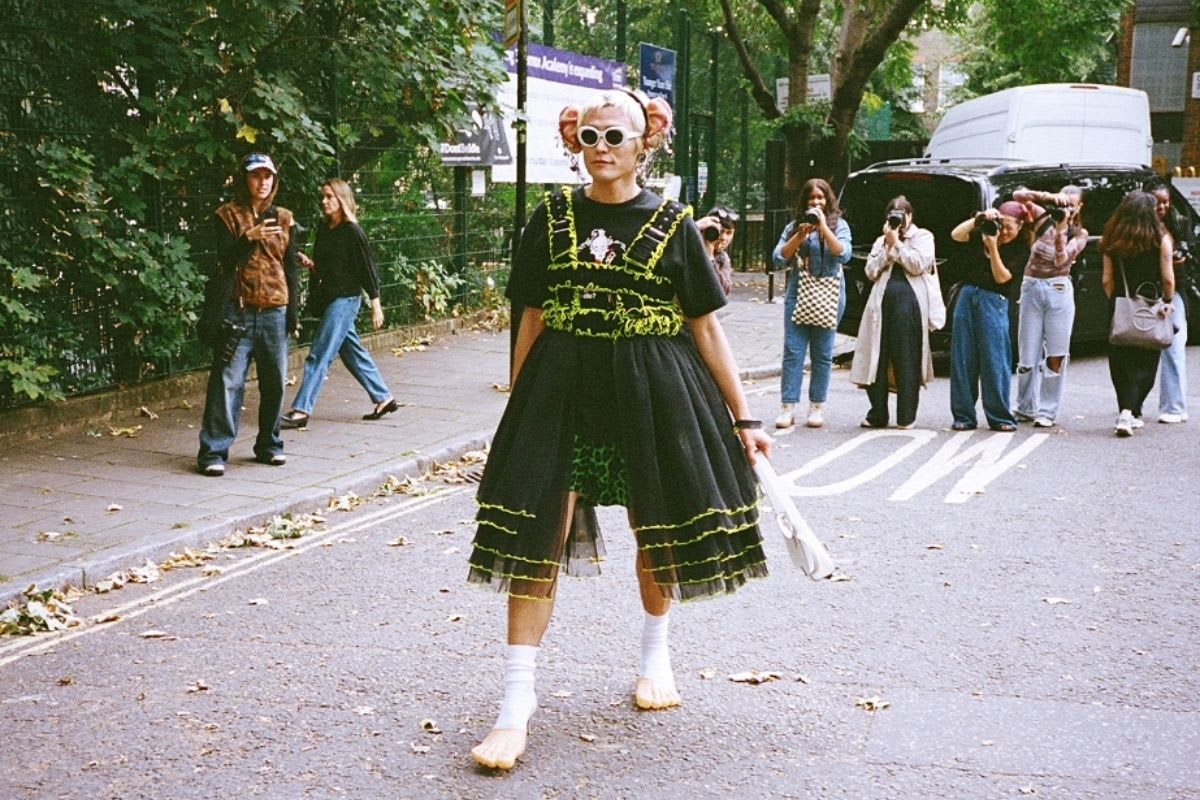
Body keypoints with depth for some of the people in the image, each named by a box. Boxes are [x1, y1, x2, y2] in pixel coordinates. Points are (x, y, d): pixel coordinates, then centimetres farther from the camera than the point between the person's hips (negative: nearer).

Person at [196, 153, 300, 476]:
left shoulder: (283, 219, 12)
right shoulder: (228, 215, 3)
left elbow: (291, 268, 13)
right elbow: (226, 260, -7)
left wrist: (293, 313, 7)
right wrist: (248, 238, -24)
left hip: (274, 312, 4)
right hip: (237, 311, -3)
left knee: (275, 382, 8)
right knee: (228, 381, -8)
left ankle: (269, 445, 22)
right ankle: (213, 452, -6)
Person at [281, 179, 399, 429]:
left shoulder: (352, 232, -12)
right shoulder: (324, 230, 10)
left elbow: (367, 268, -10)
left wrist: (376, 305, -10)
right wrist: (310, 264, -3)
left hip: (345, 298, -8)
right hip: (329, 299, 8)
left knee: (319, 355, -10)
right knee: (353, 353, 14)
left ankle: (301, 410, -10)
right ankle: (384, 398, 25)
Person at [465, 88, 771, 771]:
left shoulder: (672, 224, 1)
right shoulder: (552, 218, 5)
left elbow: (706, 327, 2)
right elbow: (533, 317, 10)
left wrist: (743, 417, -1)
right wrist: (518, 401, 10)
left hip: (650, 390, 0)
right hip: (562, 387, 1)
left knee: (657, 531, 12)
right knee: (537, 537, -6)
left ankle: (656, 652, 39)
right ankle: (518, 702, -1)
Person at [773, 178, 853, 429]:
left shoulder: (838, 225, 6)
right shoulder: (794, 226, 11)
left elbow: (843, 255, -9)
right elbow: (779, 258, 1)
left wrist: (823, 227, -12)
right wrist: (801, 235, -9)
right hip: (798, 294, 1)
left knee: (822, 354, 2)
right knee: (793, 351, -5)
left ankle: (816, 407, 9)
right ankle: (788, 408, -5)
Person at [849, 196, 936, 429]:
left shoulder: (922, 237, 11)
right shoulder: (881, 241, 22)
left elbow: (919, 265, -5)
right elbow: (871, 272, 9)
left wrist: (897, 243, -1)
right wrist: (888, 246, 2)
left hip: (909, 302, -4)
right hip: (882, 302, 4)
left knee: (906, 359, -3)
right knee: (877, 358, 0)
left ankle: (906, 416, 2)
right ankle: (877, 414, 8)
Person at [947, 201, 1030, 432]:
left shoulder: (1021, 249, 0)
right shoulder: (987, 230, 9)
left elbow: (1001, 277, -10)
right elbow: (956, 235, -1)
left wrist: (993, 247, -18)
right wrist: (979, 218, -10)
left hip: (993, 302, -4)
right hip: (967, 296, 4)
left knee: (994, 360, -5)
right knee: (963, 358, 3)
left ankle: (1000, 417, 2)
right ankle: (963, 415, 8)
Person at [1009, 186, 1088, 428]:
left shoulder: (1080, 234, 7)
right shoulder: (1044, 218, 9)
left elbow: (1061, 259, -10)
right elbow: (1018, 196, -2)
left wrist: (1061, 230, -23)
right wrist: (1049, 197, -13)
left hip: (1059, 291, -1)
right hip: (1031, 288, 1)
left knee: (1056, 356, -4)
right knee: (1028, 355, 3)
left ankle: (1047, 411, 3)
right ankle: (1026, 408, 16)